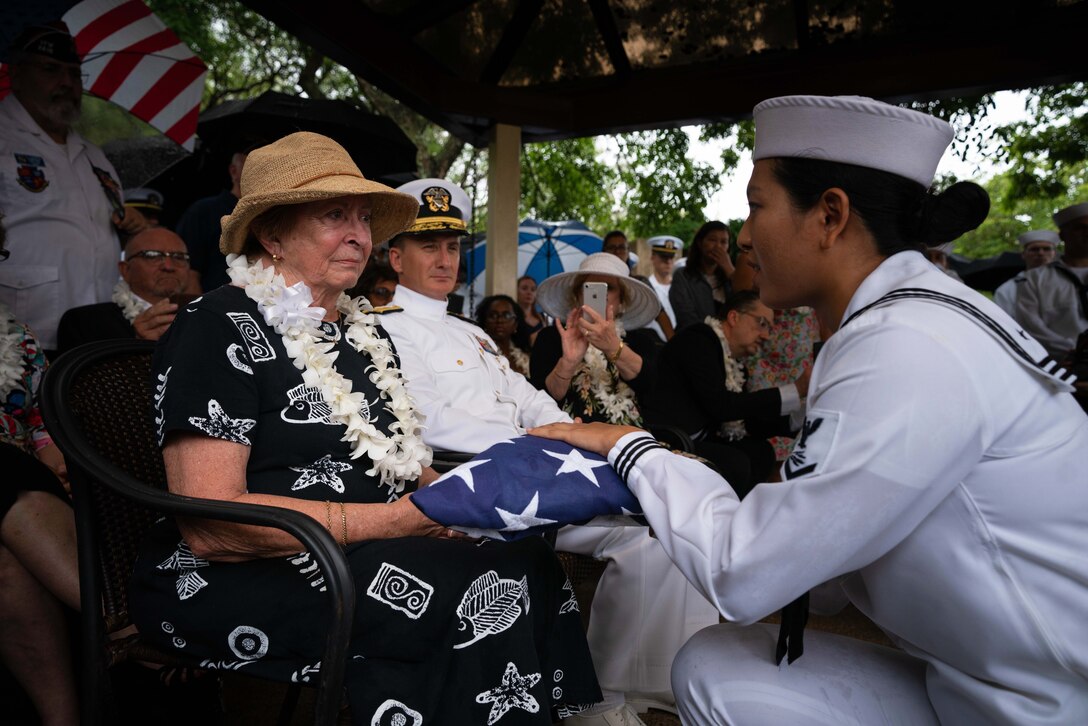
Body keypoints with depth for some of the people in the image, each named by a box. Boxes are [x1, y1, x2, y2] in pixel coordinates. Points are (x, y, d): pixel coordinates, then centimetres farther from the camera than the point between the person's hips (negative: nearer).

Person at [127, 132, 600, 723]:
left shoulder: (363, 329, 14)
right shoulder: (219, 328, -10)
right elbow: (209, 524, -19)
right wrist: (398, 519, -20)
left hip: (357, 558, 7)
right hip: (229, 584, -7)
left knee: (529, 558, -16)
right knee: (483, 587, -26)